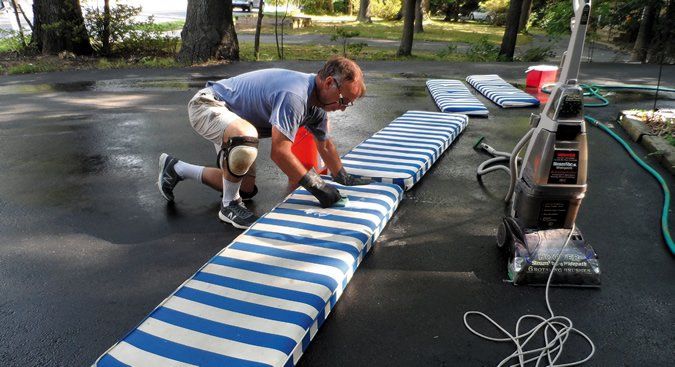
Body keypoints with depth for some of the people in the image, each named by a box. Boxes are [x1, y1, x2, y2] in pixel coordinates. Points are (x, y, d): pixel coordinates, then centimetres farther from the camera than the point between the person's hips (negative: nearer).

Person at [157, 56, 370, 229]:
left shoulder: (317, 101, -2)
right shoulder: (294, 95, -35)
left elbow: (325, 145, 10)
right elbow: (279, 152, -37)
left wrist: (344, 178, 8)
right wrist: (316, 186, -30)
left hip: (232, 127, 10)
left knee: (246, 190, 13)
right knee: (246, 136, -42)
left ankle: (176, 168, 28)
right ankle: (229, 206, -18)